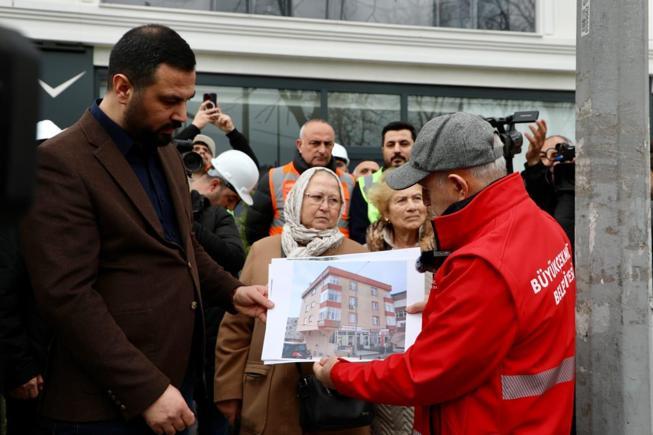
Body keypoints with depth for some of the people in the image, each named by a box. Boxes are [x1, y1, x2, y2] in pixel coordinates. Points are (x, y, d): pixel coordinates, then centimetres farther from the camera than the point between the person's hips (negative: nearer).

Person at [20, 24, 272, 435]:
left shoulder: (167, 152, 11)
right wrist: (146, 390, -22)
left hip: (178, 383, 8)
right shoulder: (62, 163, -15)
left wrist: (231, 292, 5)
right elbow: (68, 296, -21)